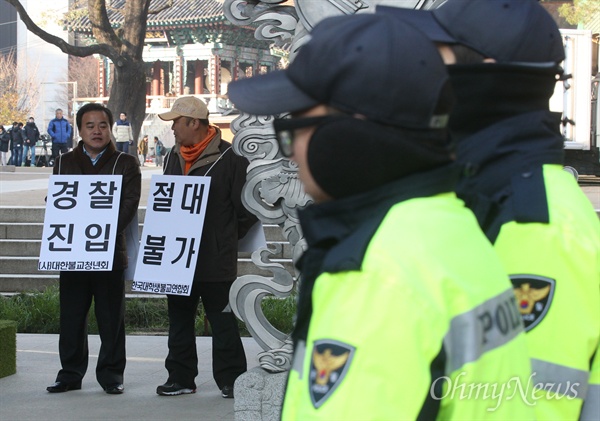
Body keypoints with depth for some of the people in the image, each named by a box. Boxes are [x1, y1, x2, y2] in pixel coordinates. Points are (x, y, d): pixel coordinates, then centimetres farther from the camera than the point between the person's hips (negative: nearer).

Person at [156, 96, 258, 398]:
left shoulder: (229, 158, -10)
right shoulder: (174, 157, 12)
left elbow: (247, 208, -8)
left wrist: (227, 239, -1)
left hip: (217, 261, -7)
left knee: (223, 322, -1)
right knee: (179, 320, 12)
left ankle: (230, 379, 7)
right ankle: (180, 378, 20)